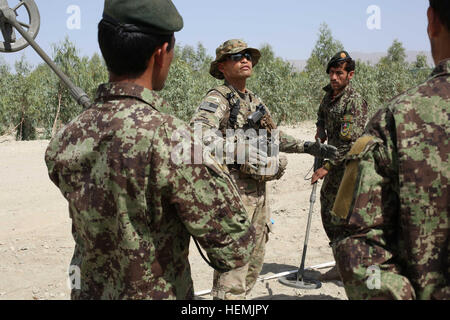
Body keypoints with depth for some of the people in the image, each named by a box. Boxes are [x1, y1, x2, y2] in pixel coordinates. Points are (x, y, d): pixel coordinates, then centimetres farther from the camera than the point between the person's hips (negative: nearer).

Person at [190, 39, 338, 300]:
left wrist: (309, 147, 24)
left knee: (254, 260, 17)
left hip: (259, 190, 9)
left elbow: (275, 136, 28)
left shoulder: (256, 101, 16)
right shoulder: (218, 99, -10)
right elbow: (197, 133, -28)